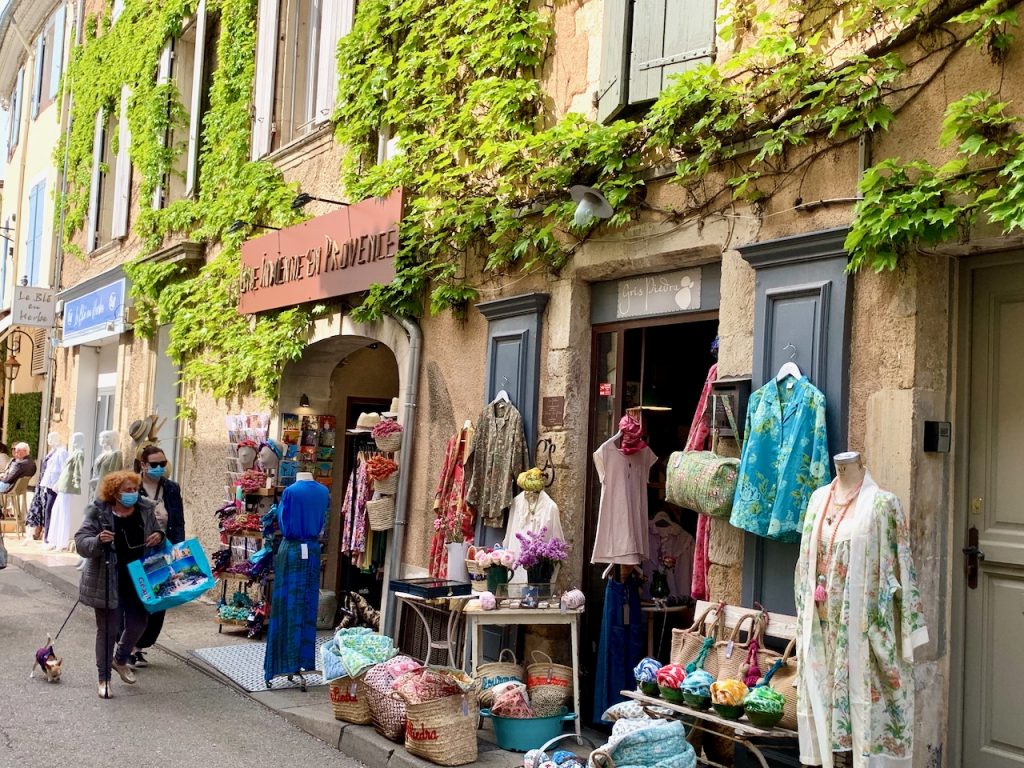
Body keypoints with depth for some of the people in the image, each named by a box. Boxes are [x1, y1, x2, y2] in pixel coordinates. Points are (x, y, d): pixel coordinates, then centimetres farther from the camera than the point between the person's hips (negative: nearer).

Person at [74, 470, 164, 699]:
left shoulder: (145, 510, 0)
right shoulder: (98, 513, -13)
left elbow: (157, 532, 15)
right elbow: (81, 543, -14)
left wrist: (159, 536, -8)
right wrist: (98, 540, -35)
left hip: (138, 581, 5)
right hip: (107, 583, -5)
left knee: (138, 624, 13)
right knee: (108, 629, 3)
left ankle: (120, 660, 42)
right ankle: (103, 678, 18)